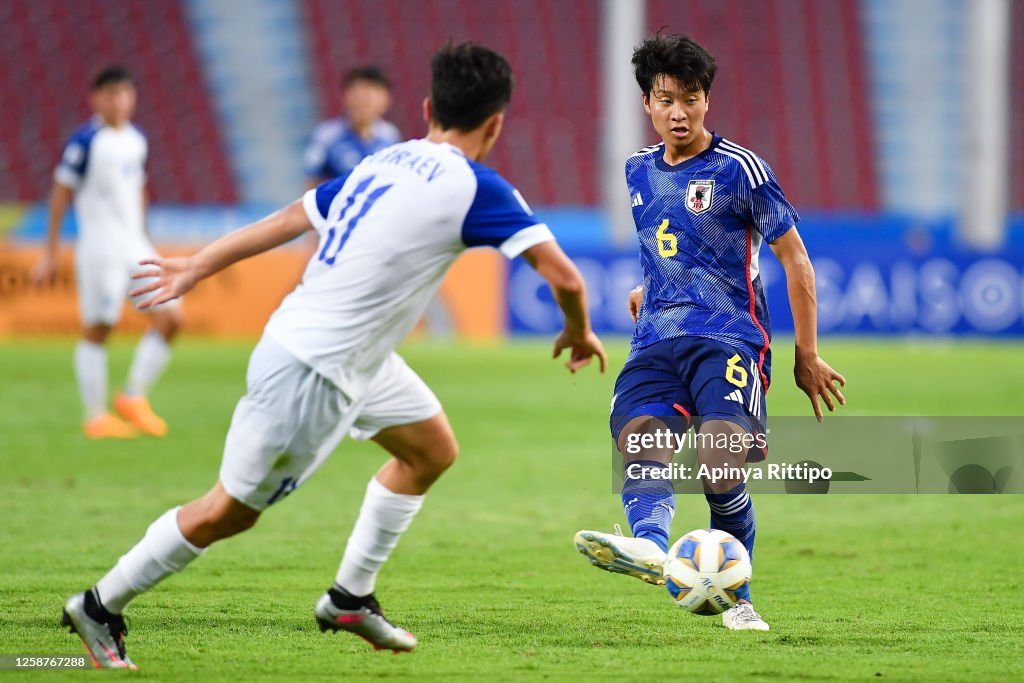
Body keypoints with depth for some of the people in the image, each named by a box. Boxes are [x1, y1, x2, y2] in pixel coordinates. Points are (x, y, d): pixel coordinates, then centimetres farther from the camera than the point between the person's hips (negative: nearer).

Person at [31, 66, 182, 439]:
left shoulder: (136, 139, 12)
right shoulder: (85, 140, -9)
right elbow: (61, 193, -7)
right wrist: (50, 253, -8)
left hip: (135, 247, 7)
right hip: (100, 249, -7)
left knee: (170, 316, -2)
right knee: (97, 330, -2)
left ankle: (134, 396, 7)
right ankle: (96, 416, 5)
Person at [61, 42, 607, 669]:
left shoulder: (384, 164, 5)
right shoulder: (476, 189, -17)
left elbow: (291, 218, 12)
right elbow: (562, 275, -19)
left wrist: (197, 268, 21)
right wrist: (579, 333, 2)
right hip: (309, 374, -9)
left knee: (432, 450, 18)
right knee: (232, 511, 5)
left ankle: (350, 598, 25)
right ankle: (100, 607, 19)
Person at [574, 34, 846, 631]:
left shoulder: (739, 169, -1)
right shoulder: (639, 171, 17)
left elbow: (795, 258, 3)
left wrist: (807, 355, 2)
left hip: (728, 337, -5)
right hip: (656, 341, 5)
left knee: (721, 467, -22)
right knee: (640, 442, -26)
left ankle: (734, 596, -7)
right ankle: (650, 544, -52)